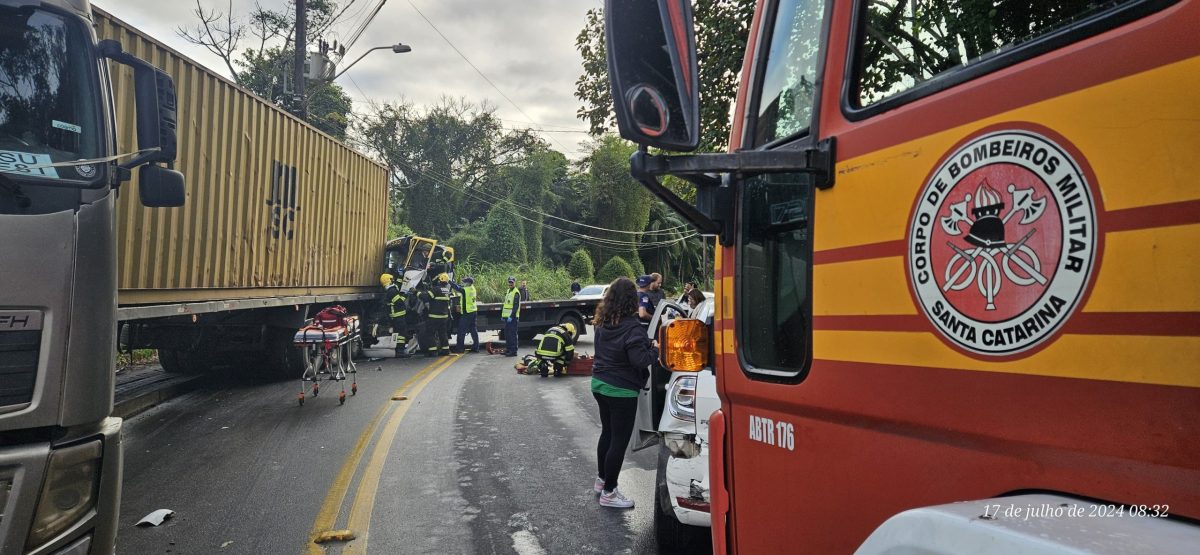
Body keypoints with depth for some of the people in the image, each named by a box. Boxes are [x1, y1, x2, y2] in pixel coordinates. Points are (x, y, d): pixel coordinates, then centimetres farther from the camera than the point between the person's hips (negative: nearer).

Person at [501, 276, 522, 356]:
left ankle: (513, 351, -6)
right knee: (507, 334, 14)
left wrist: (511, 316, -24)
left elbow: (516, 306, -19)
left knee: (512, 334, -8)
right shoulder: (508, 291, 18)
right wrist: (502, 315, 22)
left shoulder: (516, 293, -12)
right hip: (507, 317, 9)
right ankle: (508, 349, 22)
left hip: (512, 317, -9)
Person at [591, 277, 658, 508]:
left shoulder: (603, 323, 1)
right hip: (621, 391, -8)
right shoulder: (632, 328, -23)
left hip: (600, 384, 8)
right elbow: (639, 360, -26)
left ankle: (601, 480, 37)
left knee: (607, 433, 23)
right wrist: (655, 350, -9)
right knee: (619, 440, 3)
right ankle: (608, 493, 10)